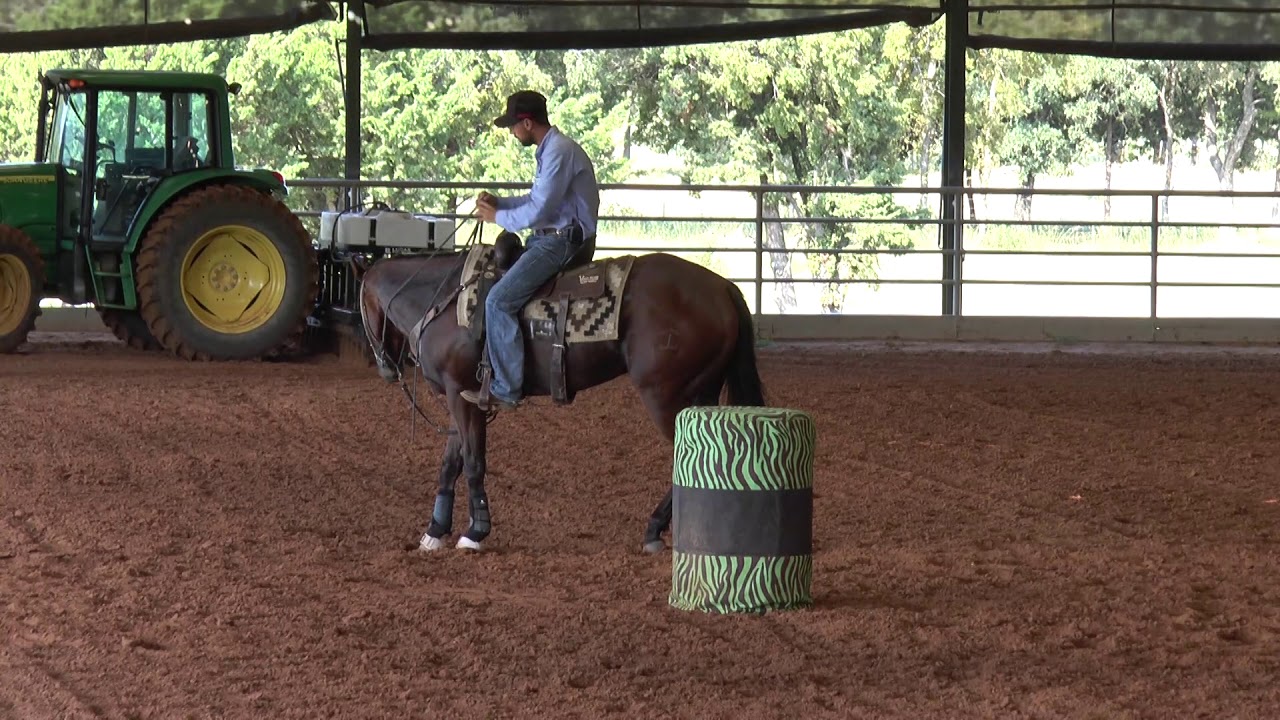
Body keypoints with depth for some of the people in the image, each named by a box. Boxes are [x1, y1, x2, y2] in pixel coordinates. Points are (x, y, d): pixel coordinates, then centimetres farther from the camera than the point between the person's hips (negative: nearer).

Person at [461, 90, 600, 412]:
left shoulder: (559, 152, -19)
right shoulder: (549, 149, 14)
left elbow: (537, 212, -22)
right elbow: (537, 199, 24)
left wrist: (498, 217, -7)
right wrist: (499, 202, 10)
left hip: (562, 241, -11)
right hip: (548, 237, 11)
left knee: (500, 300, -18)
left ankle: (507, 388, -17)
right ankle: (493, 367, 22)